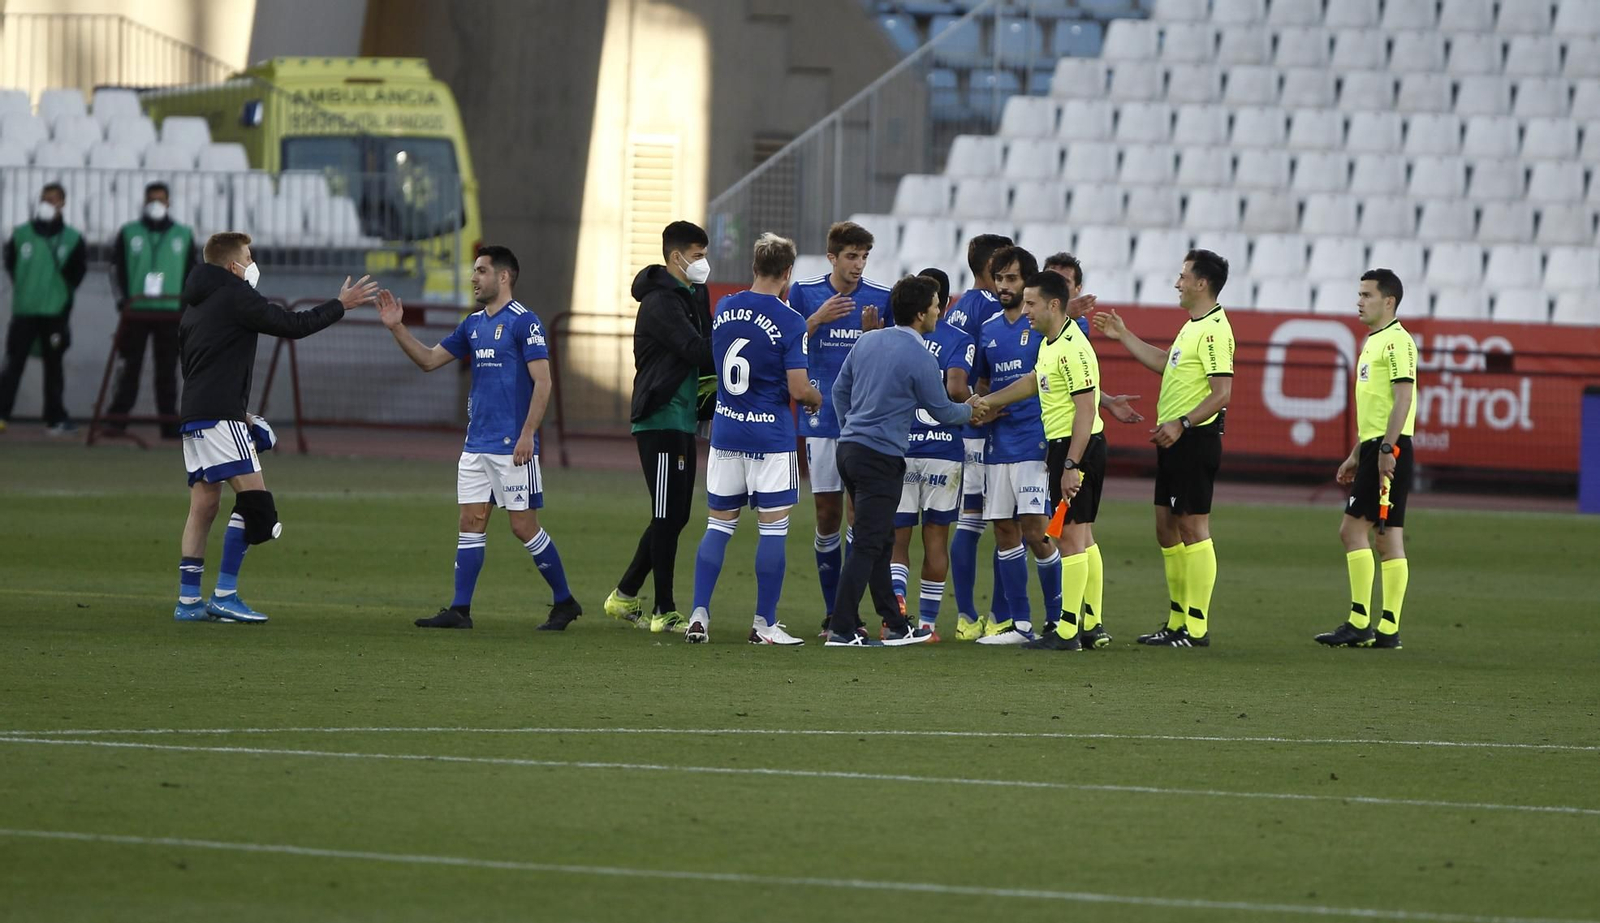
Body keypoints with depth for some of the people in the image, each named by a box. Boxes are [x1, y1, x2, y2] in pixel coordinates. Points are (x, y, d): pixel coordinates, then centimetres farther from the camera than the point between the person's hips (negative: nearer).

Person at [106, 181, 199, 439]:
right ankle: (118, 419, -3)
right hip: (136, 311, -1)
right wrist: (122, 299, -4)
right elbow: (117, 268, 8)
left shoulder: (184, 235, 10)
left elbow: (193, 272, 13)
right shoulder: (129, 233, 8)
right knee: (131, 367, -4)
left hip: (170, 311, 1)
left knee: (167, 369, 1)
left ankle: (169, 424, 3)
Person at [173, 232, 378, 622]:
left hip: (193, 414, 10)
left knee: (204, 504, 9)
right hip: (219, 415, -10)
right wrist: (341, 305, 2)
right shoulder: (234, 296, -7)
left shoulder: (195, 304, 21)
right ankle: (225, 595, -15)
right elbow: (291, 325, -9)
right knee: (251, 494, -10)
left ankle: (188, 600, 6)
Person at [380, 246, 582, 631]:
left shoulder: (524, 322, -10)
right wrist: (397, 328, 7)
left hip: (512, 447, -8)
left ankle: (564, 602, 9)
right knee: (471, 523, 4)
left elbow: (542, 383, -14)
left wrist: (527, 434, -20)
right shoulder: (473, 324, 14)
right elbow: (429, 360, 19)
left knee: (524, 526, -3)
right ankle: (460, 610, 4)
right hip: (476, 445, 8)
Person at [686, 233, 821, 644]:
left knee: (719, 525, 11)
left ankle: (699, 616, 3)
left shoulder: (723, 309, 4)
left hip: (725, 428, 5)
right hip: (771, 435, -5)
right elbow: (798, 388, -15)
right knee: (773, 529, 3)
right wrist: (818, 399, 8)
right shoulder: (789, 321, -13)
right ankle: (764, 623, 4)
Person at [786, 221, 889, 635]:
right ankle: (832, 612, 10)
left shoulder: (881, 298, 2)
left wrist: (876, 332, -14)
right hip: (820, 418, 0)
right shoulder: (805, 293, 1)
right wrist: (819, 318, -14)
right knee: (827, 513, 2)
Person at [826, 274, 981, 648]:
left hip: (850, 448, 8)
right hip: (882, 458, -8)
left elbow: (840, 390, 16)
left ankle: (896, 626, 22)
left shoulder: (867, 341, 8)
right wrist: (971, 411, 19)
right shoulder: (920, 358, -13)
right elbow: (941, 411, -1)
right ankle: (842, 629, -8)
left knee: (881, 542, 16)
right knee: (868, 545, -5)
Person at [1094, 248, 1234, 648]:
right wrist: (1123, 336, 35)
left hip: (1195, 439, -11)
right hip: (1174, 441, 11)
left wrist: (1182, 424, -28)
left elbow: (1222, 391, -22)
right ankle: (1177, 622, 19)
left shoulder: (1214, 330, -15)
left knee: (1192, 527, -8)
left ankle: (1196, 627, -6)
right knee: (1166, 527, 13)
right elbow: (1164, 363, 32)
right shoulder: (1193, 327, 16)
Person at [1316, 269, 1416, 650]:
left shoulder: (1396, 342, -11)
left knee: (1353, 528, -10)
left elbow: (1403, 397, -20)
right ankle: (1387, 629, 6)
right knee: (1389, 536, 7)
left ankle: (1359, 624, -9)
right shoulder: (1373, 342, 20)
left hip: (1389, 449, -10)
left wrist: (1387, 449, -24)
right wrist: (1356, 456, 25)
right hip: (1373, 448, 10)